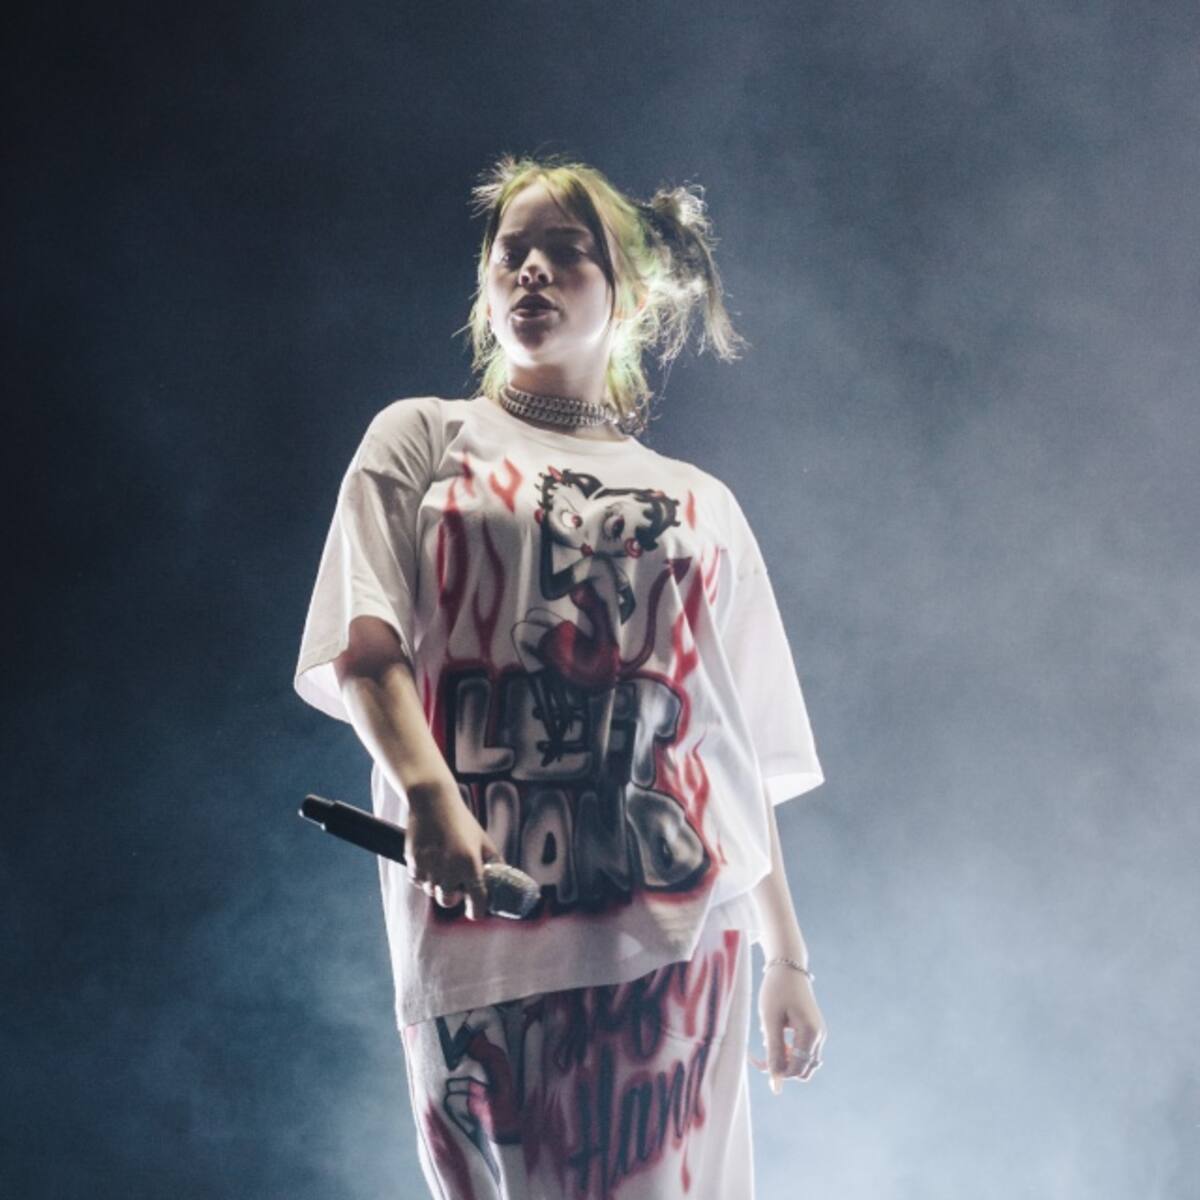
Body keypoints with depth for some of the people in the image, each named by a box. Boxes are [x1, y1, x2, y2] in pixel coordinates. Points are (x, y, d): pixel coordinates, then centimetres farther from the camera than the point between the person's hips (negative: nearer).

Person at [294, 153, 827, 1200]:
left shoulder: (701, 506, 20)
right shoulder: (421, 440, 15)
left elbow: (750, 756, 18)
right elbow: (364, 645, -2)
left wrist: (789, 959, 13)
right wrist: (427, 791, -21)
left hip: (675, 917, 1)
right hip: (478, 902, -1)